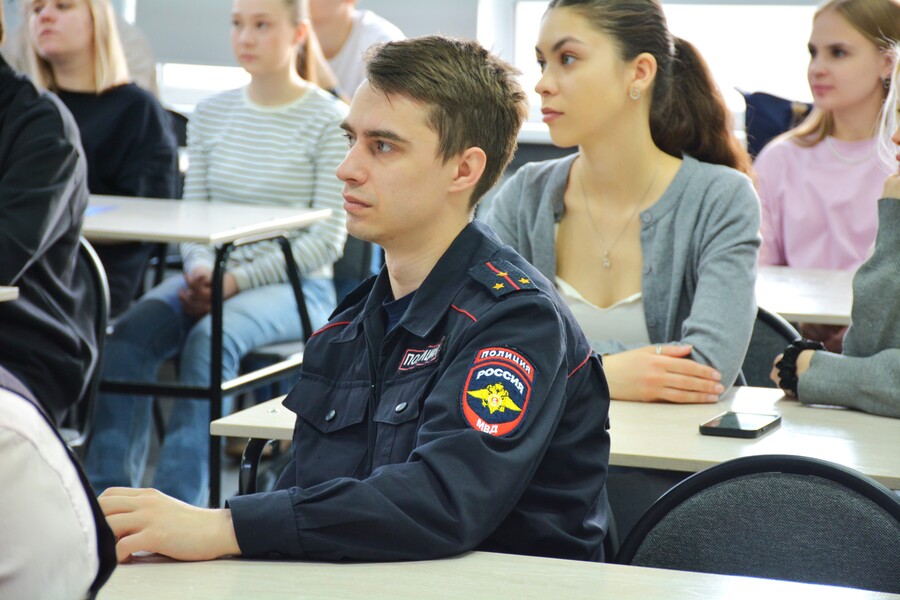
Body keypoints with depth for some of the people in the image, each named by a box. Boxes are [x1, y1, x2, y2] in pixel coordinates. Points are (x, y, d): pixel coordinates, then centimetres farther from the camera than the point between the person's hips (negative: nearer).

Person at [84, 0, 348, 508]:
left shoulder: (330, 121, -4)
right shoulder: (211, 115, 12)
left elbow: (328, 237, -9)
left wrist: (239, 279, -17)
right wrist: (200, 268, -11)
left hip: (296, 287, -4)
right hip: (213, 277, 5)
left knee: (211, 336, -34)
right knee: (133, 330, -25)